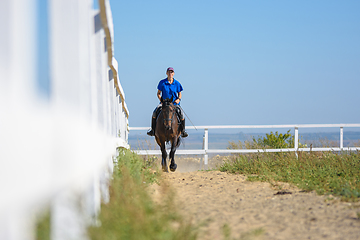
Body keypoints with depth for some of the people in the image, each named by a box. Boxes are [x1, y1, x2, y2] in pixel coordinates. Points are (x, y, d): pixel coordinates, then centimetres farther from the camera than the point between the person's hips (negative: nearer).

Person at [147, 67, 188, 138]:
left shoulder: (177, 83, 1)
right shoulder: (162, 83, -1)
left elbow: (180, 94, 11)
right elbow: (158, 93, 7)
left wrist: (178, 99, -10)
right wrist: (161, 100, -10)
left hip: (175, 103, 0)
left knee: (181, 113, -26)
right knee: (155, 112, -25)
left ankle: (183, 130, -10)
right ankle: (153, 129, -12)